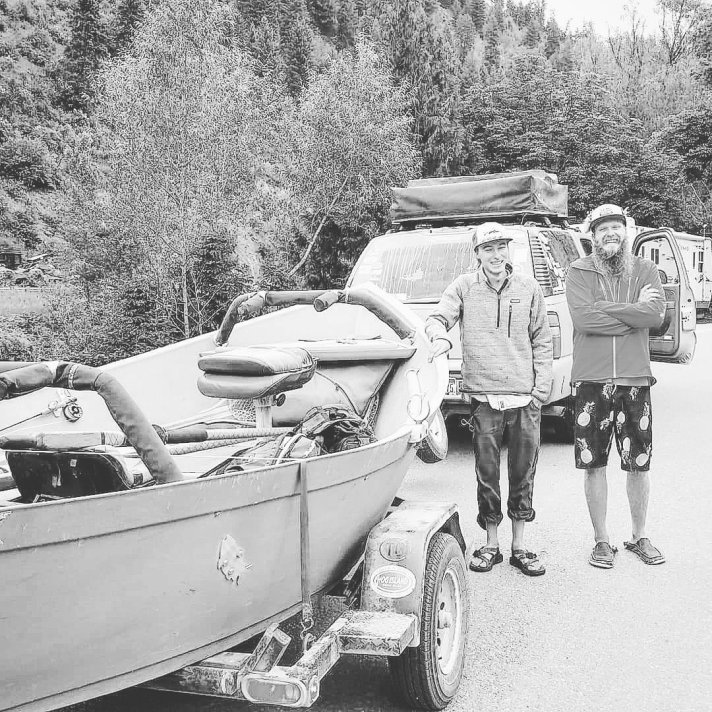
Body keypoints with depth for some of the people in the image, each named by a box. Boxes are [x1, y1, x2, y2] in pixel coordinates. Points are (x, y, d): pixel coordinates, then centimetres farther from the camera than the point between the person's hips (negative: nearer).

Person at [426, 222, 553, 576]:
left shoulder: (528, 288, 8)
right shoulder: (464, 287, 4)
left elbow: (542, 342, 11)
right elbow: (436, 318, -1)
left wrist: (541, 387, 3)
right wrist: (439, 336, -26)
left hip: (526, 398, 1)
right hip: (484, 396, -1)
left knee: (523, 474, 7)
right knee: (487, 473, 5)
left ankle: (519, 546, 20)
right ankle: (491, 544, 20)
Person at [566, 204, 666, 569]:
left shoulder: (645, 270, 6)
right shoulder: (579, 271, 1)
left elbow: (656, 314, -12)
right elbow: (583, 318, -16)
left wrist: (604, 308, -13)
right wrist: (633, 313, -11)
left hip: (635, 378, 2)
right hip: (591, 379, -1)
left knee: (639, 465, 11)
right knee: (594, 465, 6)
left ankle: (639, 536, 29)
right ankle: (602, 541, 21)